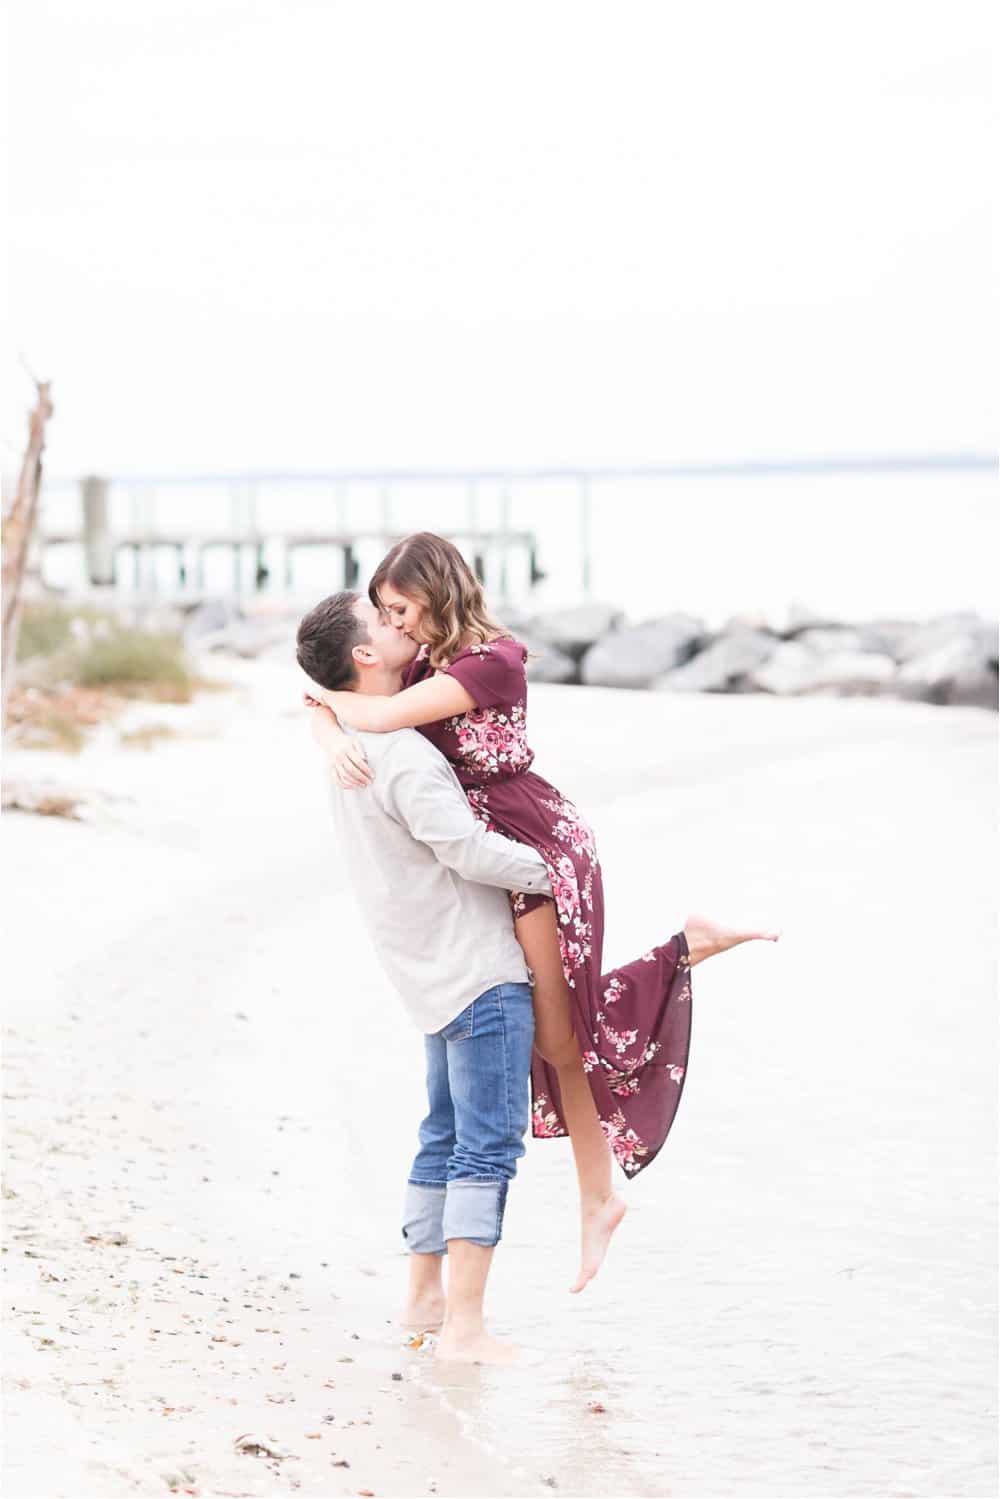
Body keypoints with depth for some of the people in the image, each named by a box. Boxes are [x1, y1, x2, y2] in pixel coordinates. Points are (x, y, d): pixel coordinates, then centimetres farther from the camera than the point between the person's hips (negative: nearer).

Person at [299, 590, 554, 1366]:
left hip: (438, 973, 10)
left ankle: (425, 1296, 24)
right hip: (480, 973, -10)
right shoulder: (402, 755, -22)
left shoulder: (351, 746, 9)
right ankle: (465, 1326, -10)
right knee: (489, 1144, -9)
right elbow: (469, 851, -23)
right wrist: (549, 870, -9)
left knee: (447, 1137, 17)